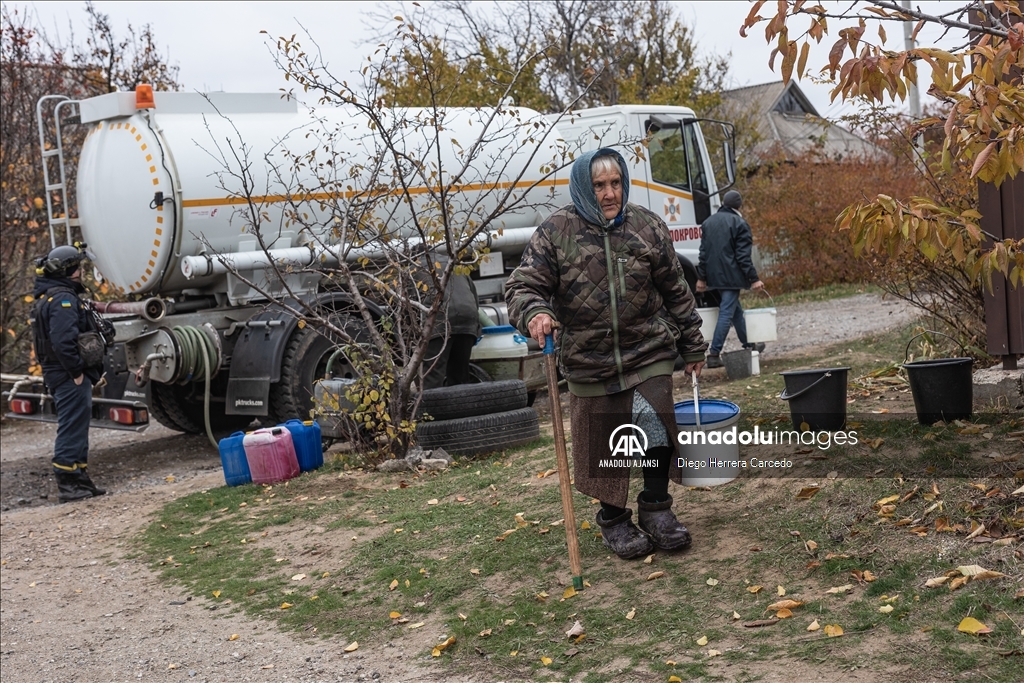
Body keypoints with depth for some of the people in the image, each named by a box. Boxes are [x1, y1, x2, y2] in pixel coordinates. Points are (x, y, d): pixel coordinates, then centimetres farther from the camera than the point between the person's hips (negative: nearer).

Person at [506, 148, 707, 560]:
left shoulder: (647, 227, 3)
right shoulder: (556, 232, -5)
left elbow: (675, 291, 10)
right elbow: (523, 287, -7)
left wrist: (692, 347, 13)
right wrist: (534, 313, -31)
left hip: (649, 352, 1)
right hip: (590, 360, -1)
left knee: (657, 426, -10)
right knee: (605, 445, 8)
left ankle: (655, 507, 13)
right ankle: (613, 519, 28)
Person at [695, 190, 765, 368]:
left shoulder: (708, 222, 11)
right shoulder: (739, 223, -8)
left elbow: (703, 252, 13)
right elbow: (743, 256, -13)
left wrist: (701, 277, 17)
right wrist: (754, 279, -10)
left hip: (714, 275, 7)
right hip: (731, 276, -7)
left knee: (736, 309, 20)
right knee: (727, 312, -6)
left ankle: (748, 344, 32)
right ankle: (714, 354, -11)